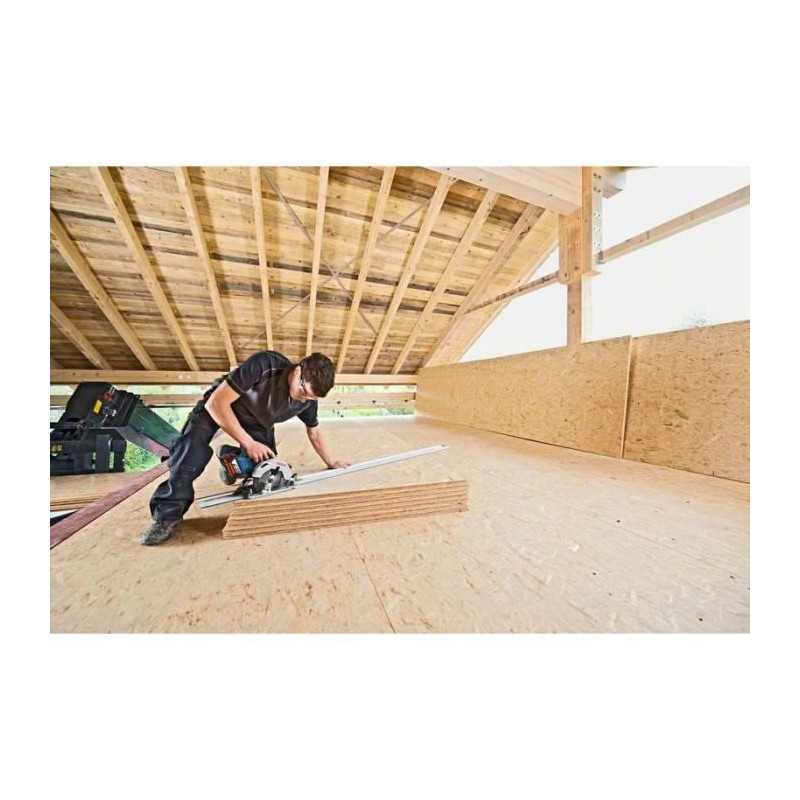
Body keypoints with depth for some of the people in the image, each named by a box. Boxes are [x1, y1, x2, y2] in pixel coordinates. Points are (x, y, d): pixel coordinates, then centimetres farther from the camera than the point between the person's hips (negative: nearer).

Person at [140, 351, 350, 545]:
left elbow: (315, 433, -2)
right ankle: (168, 514, -16)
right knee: (192, 443, -26)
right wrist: (248, 443, -33)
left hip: (258, 422, 4)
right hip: (218, 404, -3)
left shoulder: (308, 400, -21)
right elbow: (216, 403, -34)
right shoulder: (264, 364, -39)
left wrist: (331, 462, -2)